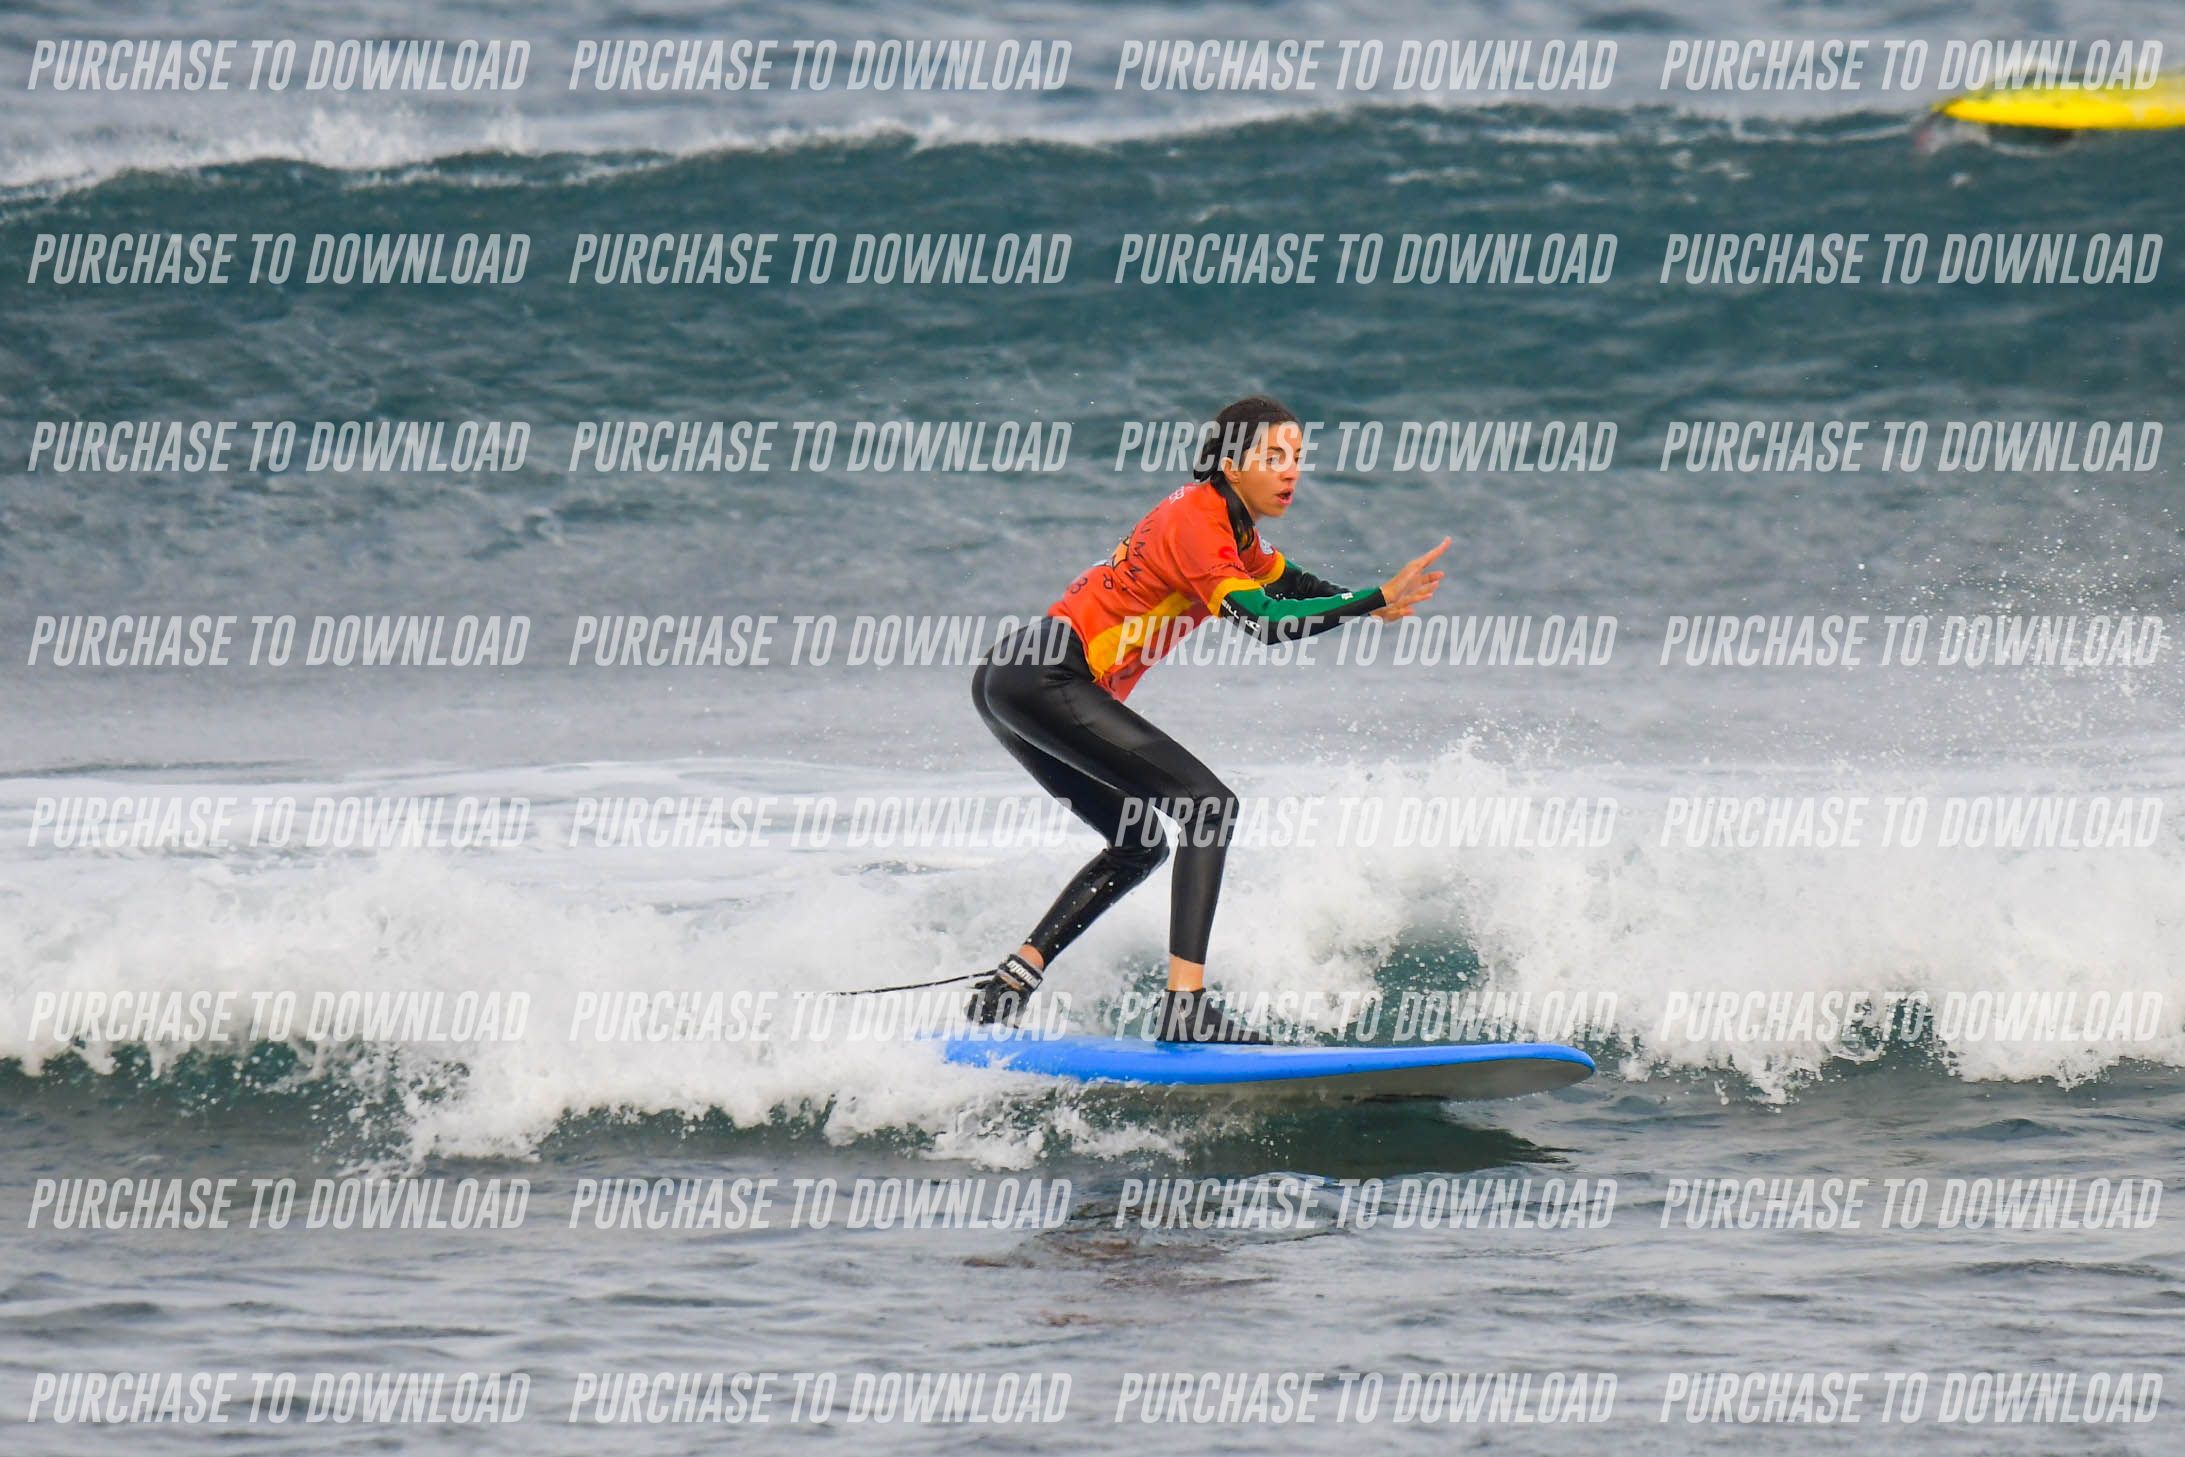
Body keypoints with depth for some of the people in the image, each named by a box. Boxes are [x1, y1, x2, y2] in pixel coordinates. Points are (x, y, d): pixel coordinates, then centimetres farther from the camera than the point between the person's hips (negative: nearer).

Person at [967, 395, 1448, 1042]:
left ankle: (1006, 987, 11)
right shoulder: (1197, 521, -14)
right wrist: (1376, 599, -26)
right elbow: (1264, 621, -24)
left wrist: (1373, 602, 8)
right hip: (1047, 679, -10)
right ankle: (1184, 1004, -23)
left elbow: (1289, 584, 27)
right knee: (1209, 807, -13)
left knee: (1138, 846, 19)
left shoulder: (1227, 519, 16)